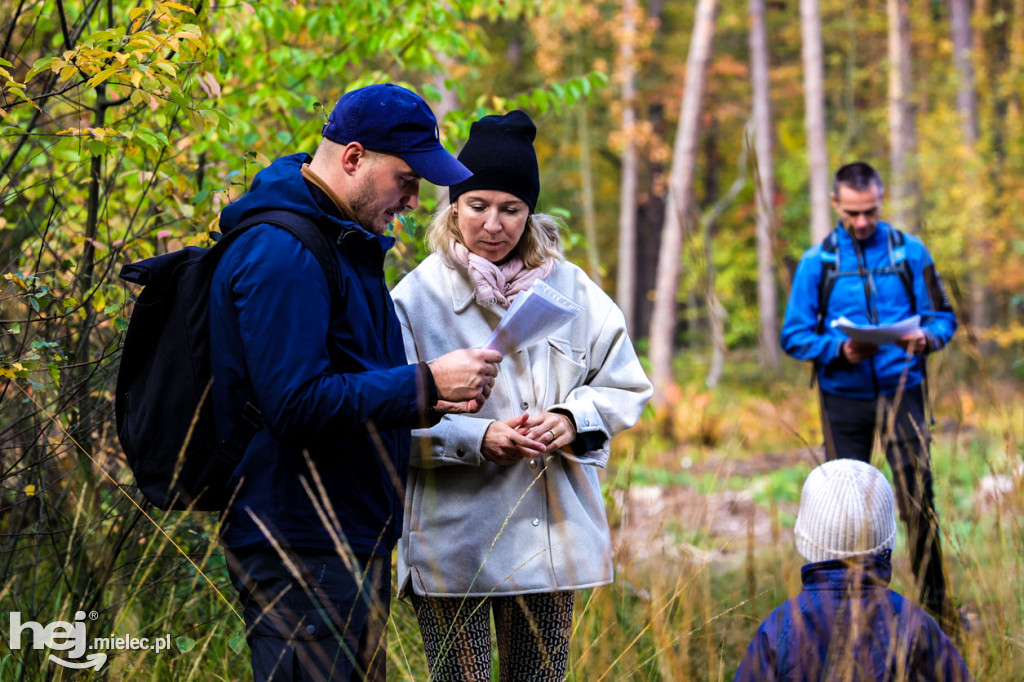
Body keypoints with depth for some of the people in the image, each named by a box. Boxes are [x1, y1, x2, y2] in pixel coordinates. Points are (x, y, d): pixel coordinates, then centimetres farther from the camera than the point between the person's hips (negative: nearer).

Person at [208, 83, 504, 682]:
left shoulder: (346, 243, 17)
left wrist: (431, 399, 6)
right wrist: (425, 383, -21)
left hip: (357, 540, 11)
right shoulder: (280, 252, -18)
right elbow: (295, 404, -25)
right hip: (302, 551, -11)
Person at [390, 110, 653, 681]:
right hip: (454, 542, -3)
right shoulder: (418, 296, -6)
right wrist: (477, 437, -20)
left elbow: (627, 387, 10)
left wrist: (572, 420, -10)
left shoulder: (568, 287, 5)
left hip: (553, 533, 3)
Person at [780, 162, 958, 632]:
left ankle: (936, 606, 1)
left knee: (918, 498, -9)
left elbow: (943, 316, 7)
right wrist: (840, 350, -15)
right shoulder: (817, 262, 4)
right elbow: (794, 335, 2)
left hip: (900, 390, -1)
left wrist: (928, 337, -17)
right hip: (843, 396, 1)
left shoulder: (909, 252, 4)